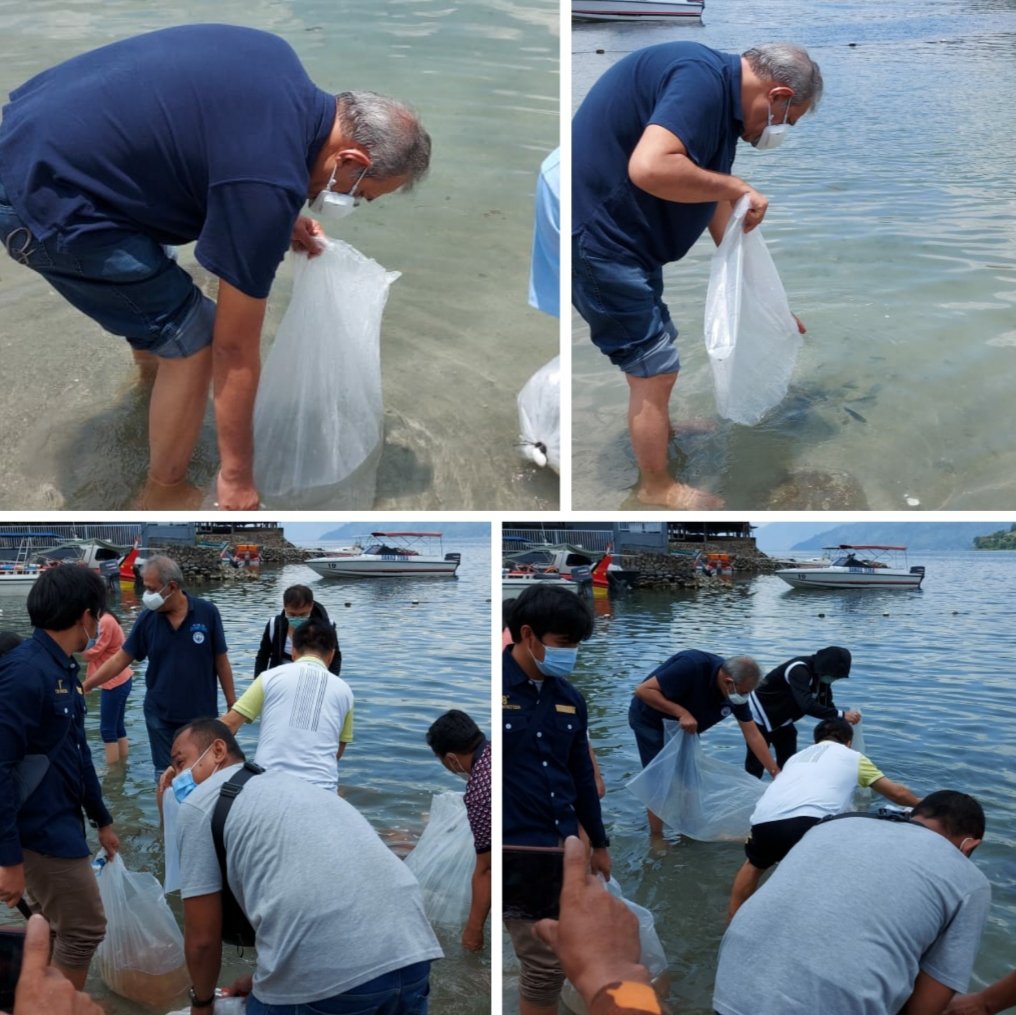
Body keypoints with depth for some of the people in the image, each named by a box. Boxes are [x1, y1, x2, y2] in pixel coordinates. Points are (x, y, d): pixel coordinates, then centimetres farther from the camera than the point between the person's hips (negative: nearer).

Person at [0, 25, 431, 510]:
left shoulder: (278, 61, 1)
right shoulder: (271, 182, -24)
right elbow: (236, 348, -17)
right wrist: (236, 477, -7)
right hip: (44, 202, -10)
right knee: (194, 343, -3)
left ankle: (152, 370, 60)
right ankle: (164, 497, 16)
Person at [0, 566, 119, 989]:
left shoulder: (63, 668, 7)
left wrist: (101, 819, 23)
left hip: (62, 823, 9)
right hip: (40, 830, -9)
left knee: (60, 930, 18)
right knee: (85, 929, 0)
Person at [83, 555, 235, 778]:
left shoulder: (207, 613, -10)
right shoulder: (147, 618, -5)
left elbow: (221, 661, -4)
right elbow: (120, 660, 0)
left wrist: (232, 705, -2)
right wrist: (83, 687, -7)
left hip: (202, 715, -1)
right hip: (161, 717, 1)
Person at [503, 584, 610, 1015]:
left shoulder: (569, 697, 7)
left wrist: (598, 843, 22)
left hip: (565, 849, 6)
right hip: (515, 850, -6)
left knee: (555, 960, 12)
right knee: (546, 963, -4)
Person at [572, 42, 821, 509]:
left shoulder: (721, 101, 12)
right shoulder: (702, 79, -20)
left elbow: (721, 218, 19)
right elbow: (648, 169, -36)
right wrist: (734, 186, -20)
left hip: (619, 234, 10)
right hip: (597, 235, -10)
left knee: (651, 354, 27)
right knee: (655, 369, 3)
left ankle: (656, 431, 50)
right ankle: (657, 486, 21)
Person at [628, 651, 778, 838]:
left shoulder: (737, 691, -15)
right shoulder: (692, 666, -37)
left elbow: (753, 736, -8)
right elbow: (643, 690, -35)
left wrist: (776, 773, -11)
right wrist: (682, 713, -38)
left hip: (682, 727, 7)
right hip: (650, 720, -7)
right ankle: (656, 840, 5)